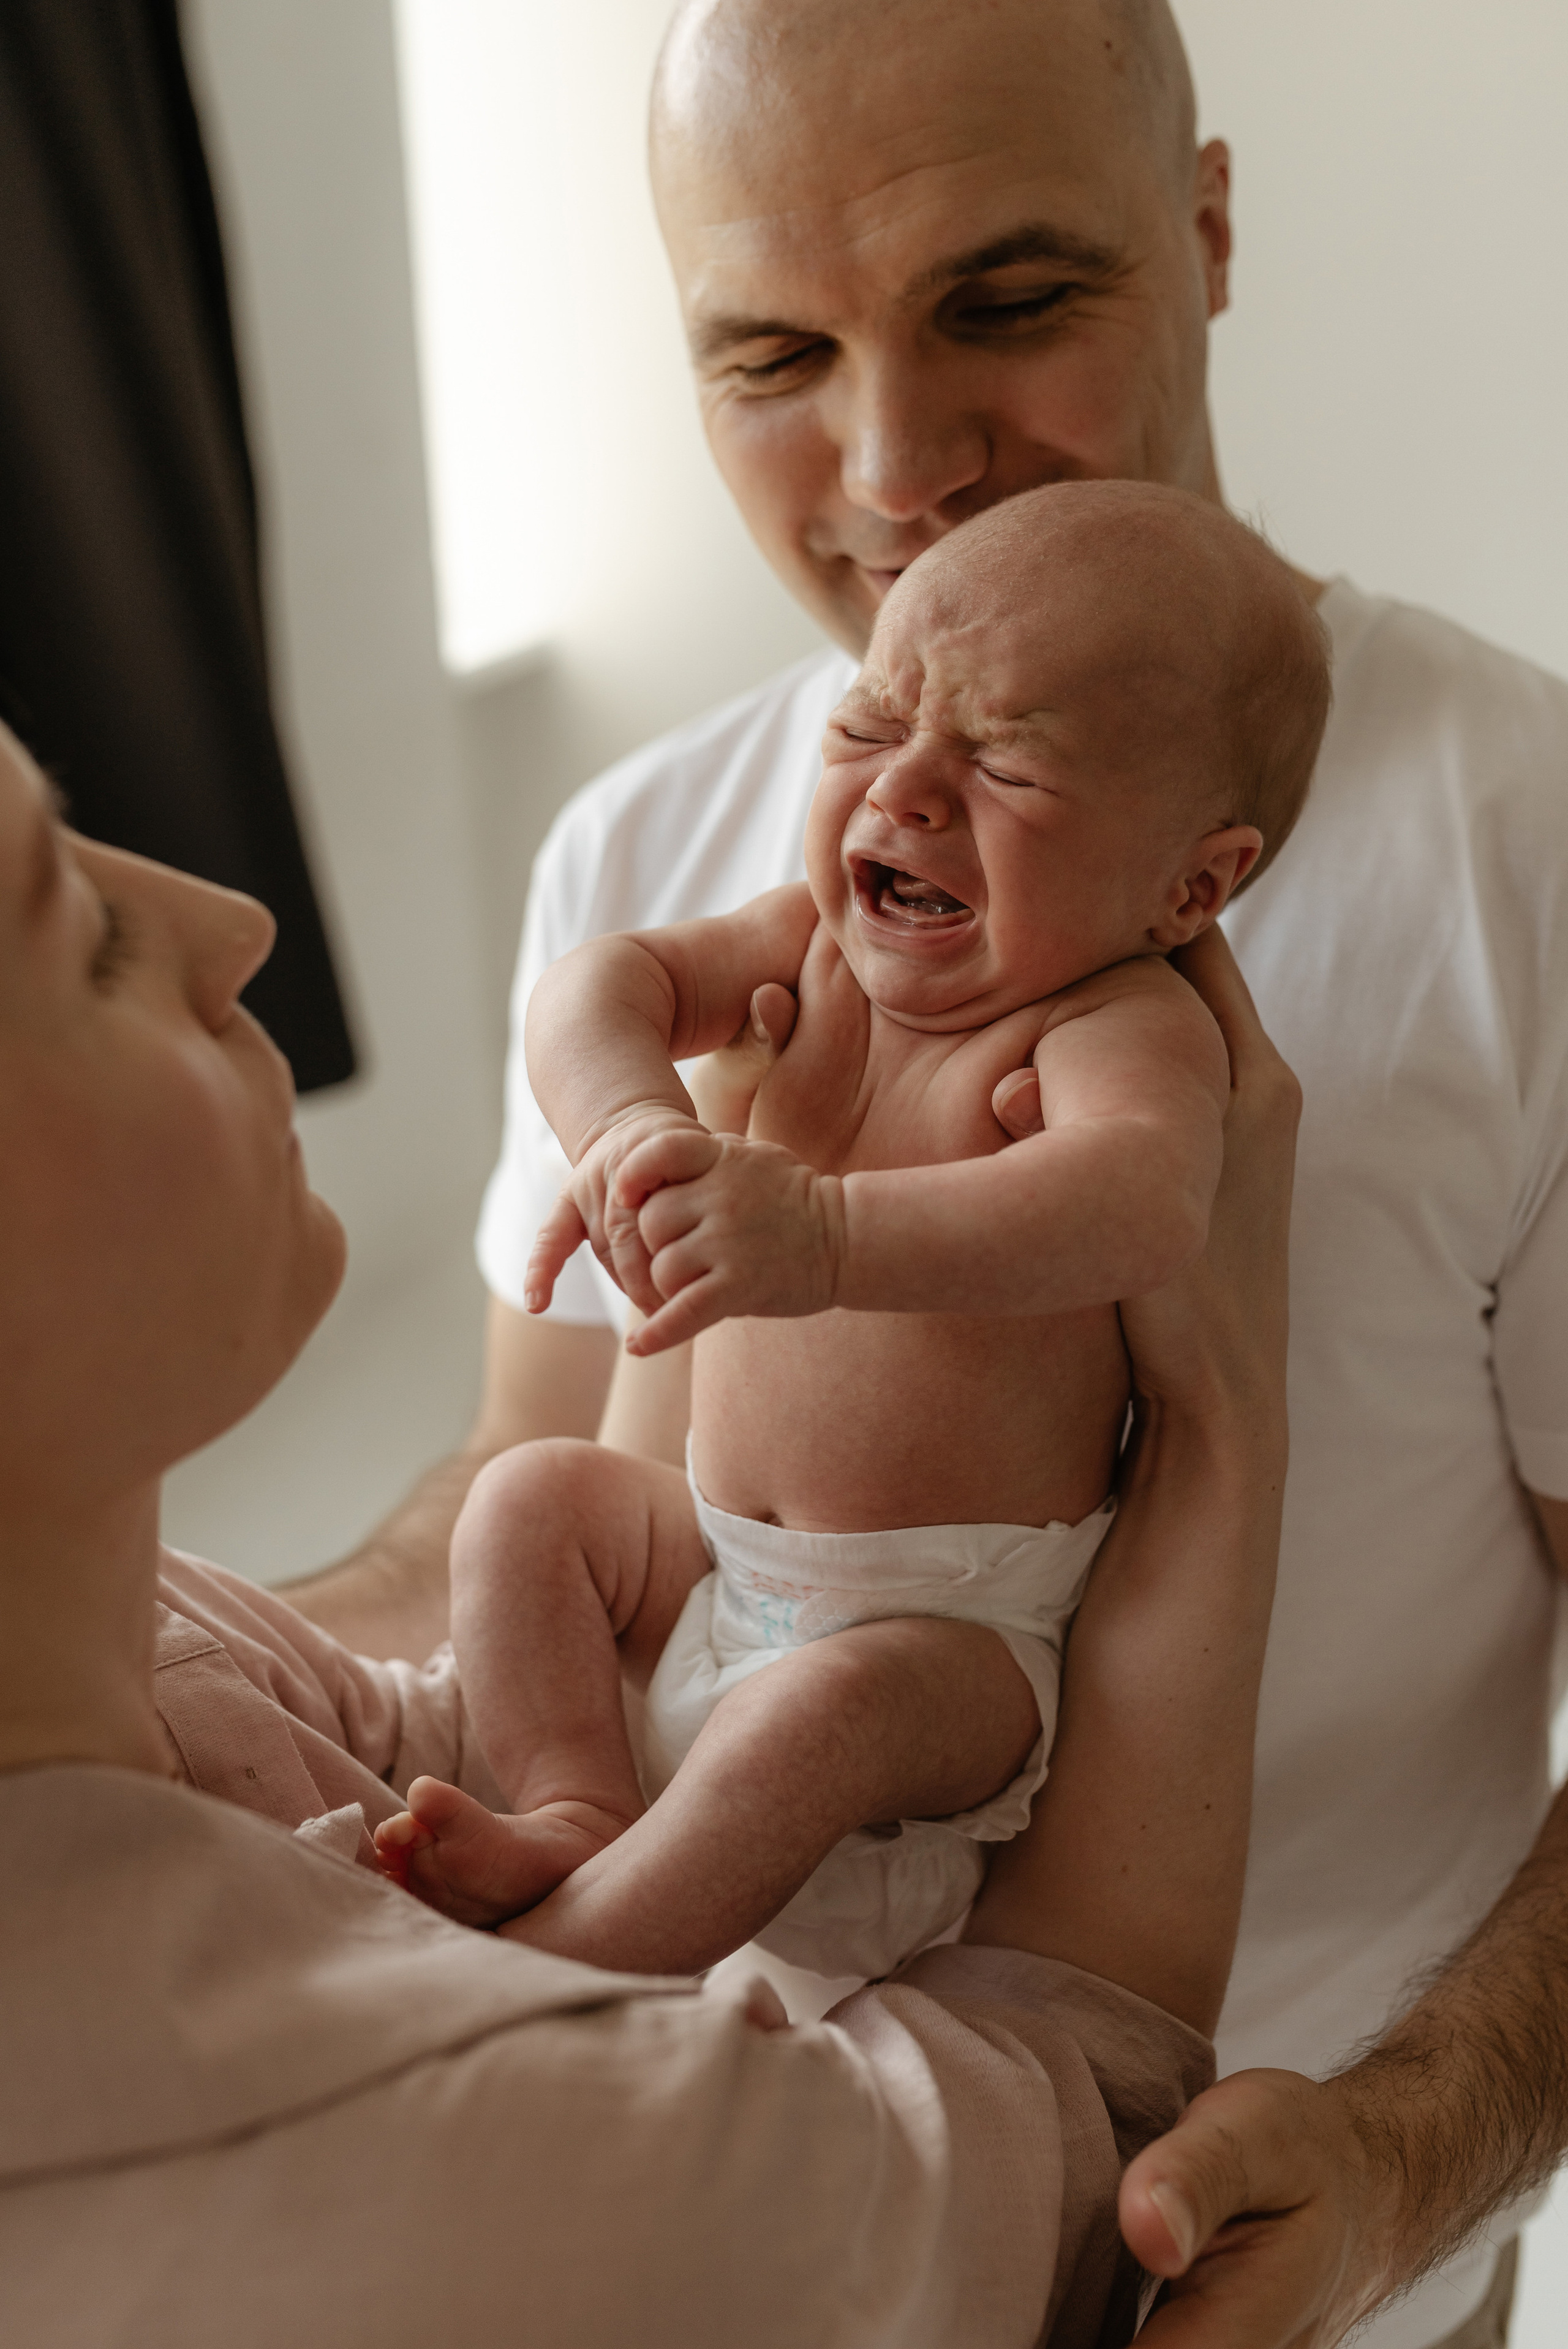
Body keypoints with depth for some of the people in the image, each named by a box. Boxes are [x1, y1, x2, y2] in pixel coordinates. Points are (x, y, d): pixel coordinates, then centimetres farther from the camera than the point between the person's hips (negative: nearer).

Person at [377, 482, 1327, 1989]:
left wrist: (825, 1234, -59)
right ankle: (576, 1809, -1)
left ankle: (552, 1966, -20)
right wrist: (627, 1125, -35)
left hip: (961, 1624, -7)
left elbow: (1140, 1203, -43)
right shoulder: (812, 946, 2)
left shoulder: (1123, 1026, -21)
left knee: (819, 1709, -32)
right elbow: (597, 987, -10)